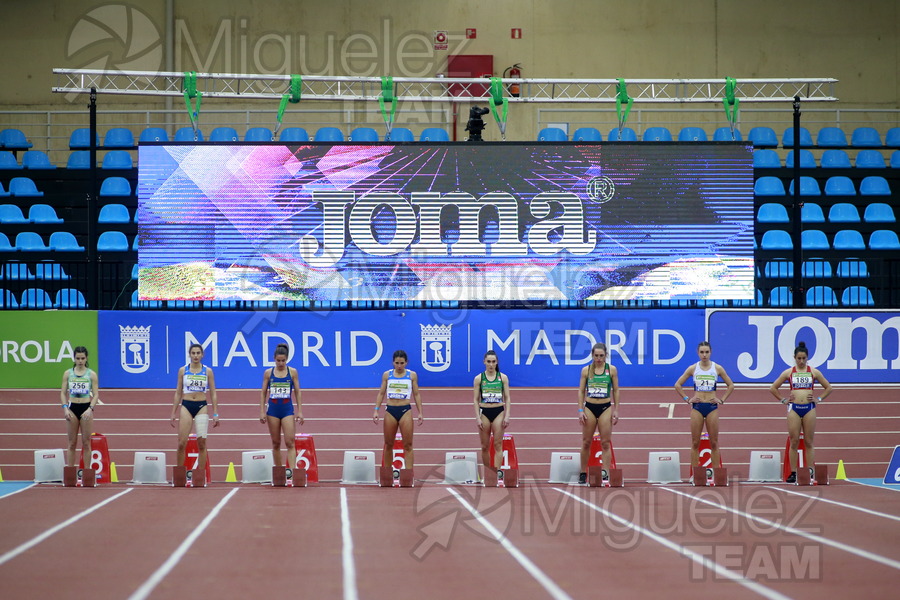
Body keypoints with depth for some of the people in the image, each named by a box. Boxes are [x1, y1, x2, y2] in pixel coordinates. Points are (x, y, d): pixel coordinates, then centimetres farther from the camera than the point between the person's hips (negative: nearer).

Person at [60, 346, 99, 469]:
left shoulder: (92, 375, -1)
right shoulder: (68, 374, 3)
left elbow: (96, 395, -2)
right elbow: (63, 393, 4)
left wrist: (90, 409, -17)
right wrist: (65, 408, -10)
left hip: (86, 408, -1)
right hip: (72, 408, 1)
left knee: (86, 442, 3)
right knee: (72, 442, 5)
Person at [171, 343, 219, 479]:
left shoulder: (207, 371, 4)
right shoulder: (183, 370, 5)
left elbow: (213, 394, 6)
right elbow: (178, 393, 10)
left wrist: (215, 413, 1)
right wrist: (173, 412, 5)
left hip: (202, 407, 0)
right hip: (186, 406, 0)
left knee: (202, 442, -3)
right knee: (182, 443, -6)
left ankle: (202, 475, 1)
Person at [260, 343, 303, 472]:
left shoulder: (292, 372, 1)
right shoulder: (268, 373, 2)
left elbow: (297, 392, 5)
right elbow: (264, 393, 6)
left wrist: (300, 411, 1)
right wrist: (262, 412, 1)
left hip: (288, 409, -1)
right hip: (273, 409, 1)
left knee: (290, 442, -11)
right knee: (276, 443, 6)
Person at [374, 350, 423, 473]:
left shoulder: (412, 375, 3)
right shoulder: (387, 375, 5)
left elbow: (416, 394, 8)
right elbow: (381, 393, 9)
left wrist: (420, 413, 2)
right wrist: (376, 410, 0)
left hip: (405, 411, -1)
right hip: (390, 411, 1)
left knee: (408, 445, -5)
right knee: (388, 444, 7)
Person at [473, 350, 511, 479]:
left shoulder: (503, 377, 3)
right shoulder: (479, 379, 2)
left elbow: (507, 398, 4)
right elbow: (476, 400, 2)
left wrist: (507, 415, -5)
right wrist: (478, 418, -5)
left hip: (499, 412, -1)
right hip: (484, 412, 1)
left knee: (498, 444, -8)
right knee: (485, 446, 4)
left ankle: (498, 471, -14)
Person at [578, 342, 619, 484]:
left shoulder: (611, 370, 1)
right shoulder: (586, 370, 2)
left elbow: (615, 391, 4)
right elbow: (581, 391, 5)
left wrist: (616, 410, -2)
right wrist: (580, 410, -3)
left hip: (605, 408, -1)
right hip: (589, 408, 1)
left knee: (605, 443, -3)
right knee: (586, 442, 5)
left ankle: (605, 471, -3)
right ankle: (583, 473, 12)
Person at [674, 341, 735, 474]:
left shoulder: (717, 368, 2)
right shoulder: (693, 368, 2)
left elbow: (731, 385, 11)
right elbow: (678, 385, 8)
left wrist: (722, 400, 2)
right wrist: (687, 399, 0)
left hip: (712, 407, 0)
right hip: (697, 407, 0)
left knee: (714, 442, 1)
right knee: (695, 443, 1)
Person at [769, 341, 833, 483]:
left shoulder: (814, 372, 7)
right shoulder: (788, 373, 7)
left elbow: (828, 388, 15)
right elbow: (773, 388, 13)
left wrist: (818, 399, 5)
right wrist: (783, 400, 5)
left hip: (809, 408, 0)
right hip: (794, 408, 0)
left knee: (809, 442, 1)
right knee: (794, 442, -2)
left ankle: (811, 472, 1)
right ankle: (793, 473, 0)